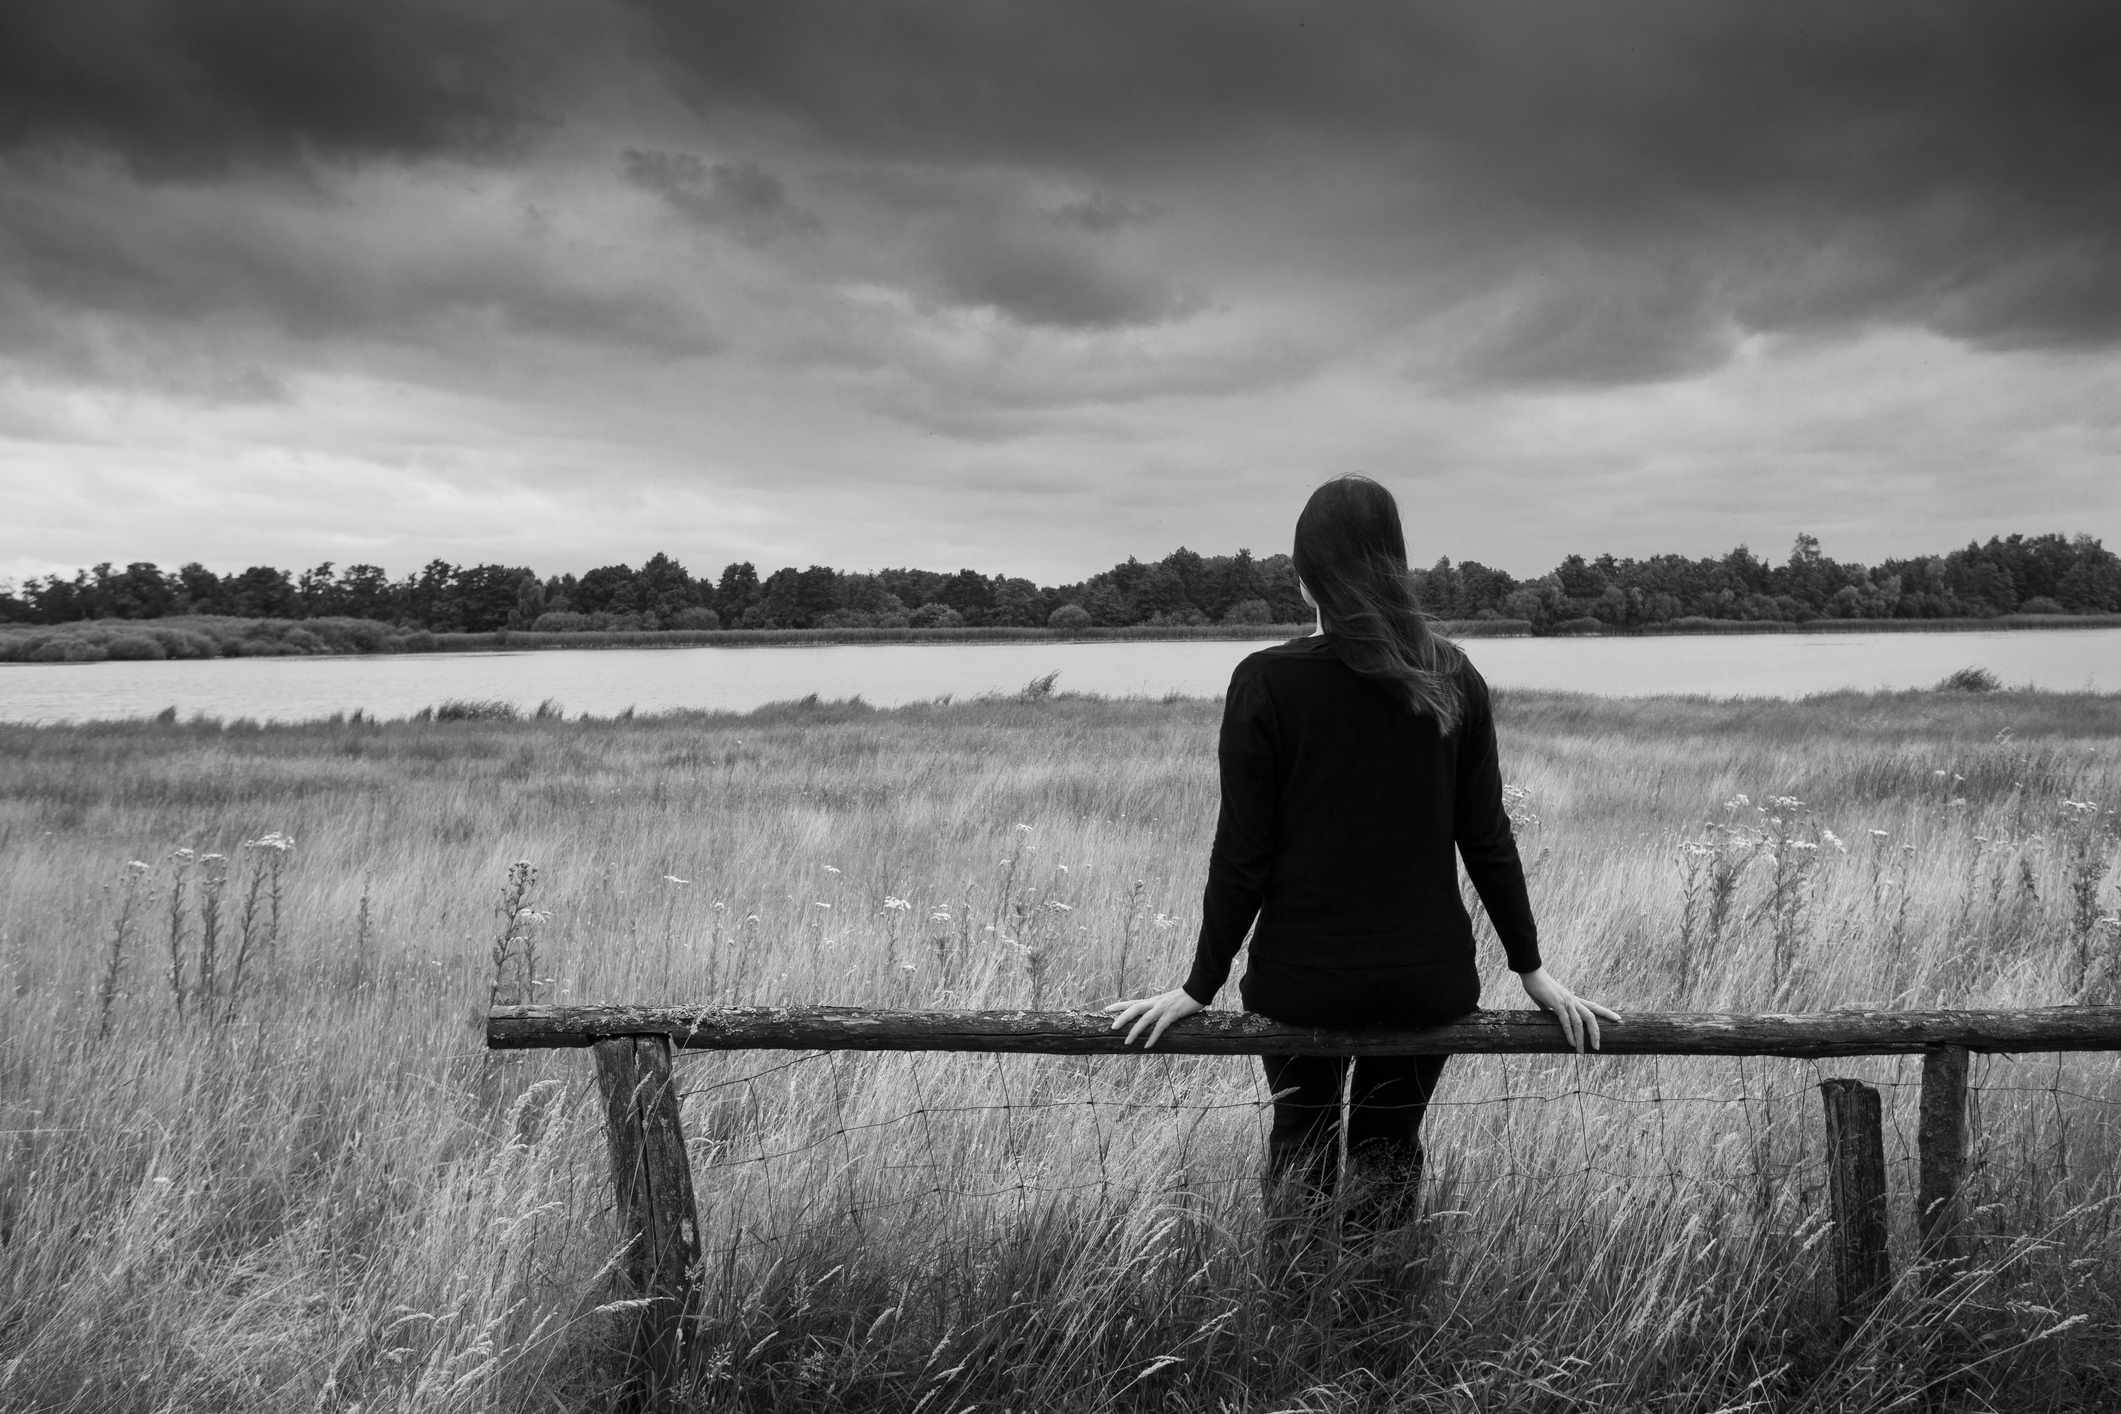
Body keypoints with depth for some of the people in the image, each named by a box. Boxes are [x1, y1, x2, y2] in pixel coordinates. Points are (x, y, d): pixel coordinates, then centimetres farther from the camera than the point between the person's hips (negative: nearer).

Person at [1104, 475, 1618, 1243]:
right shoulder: (1453, 678, -3)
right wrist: (1531, 968, 10)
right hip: (1427, 980, 2)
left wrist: (1199, 986, -2)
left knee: (1298, 1150, 21)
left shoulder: (1267, 682, -12)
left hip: (1302, 978, -2)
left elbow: (1242, 854, -11)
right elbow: (1486, 837, 0)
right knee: (1390, 1155, 20)